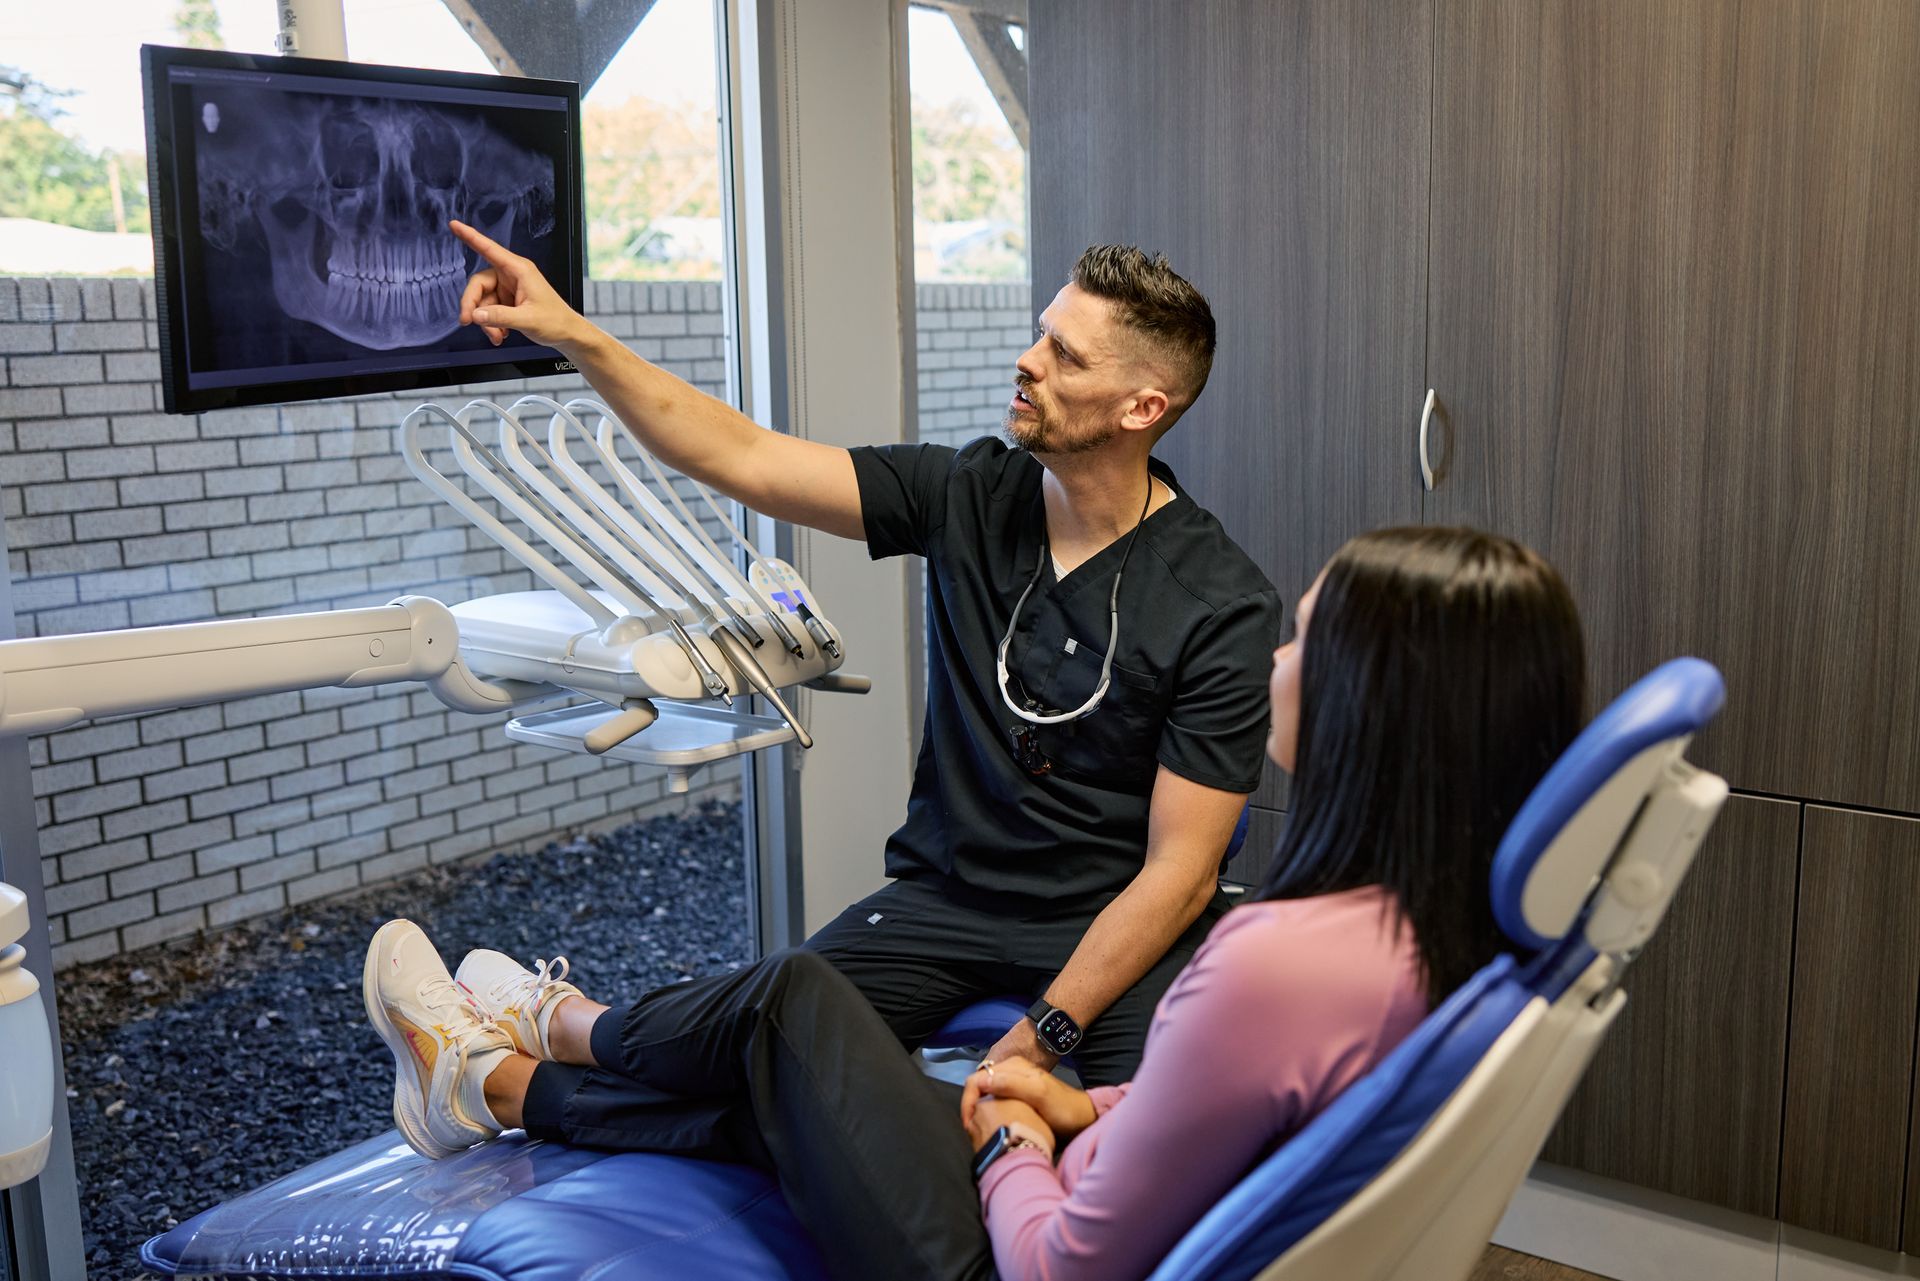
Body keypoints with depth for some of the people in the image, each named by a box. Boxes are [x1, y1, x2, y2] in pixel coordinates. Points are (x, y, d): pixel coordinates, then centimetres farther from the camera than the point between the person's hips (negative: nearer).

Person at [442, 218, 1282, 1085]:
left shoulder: (1224, 608, -12)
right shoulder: (969, 496, -1)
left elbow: (1181, 872, -13)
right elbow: (741, 459, -4)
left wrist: (1040, 1036, -19)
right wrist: (573, 336, -12)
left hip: (1116, 919, -2)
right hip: (945, 893, 2)